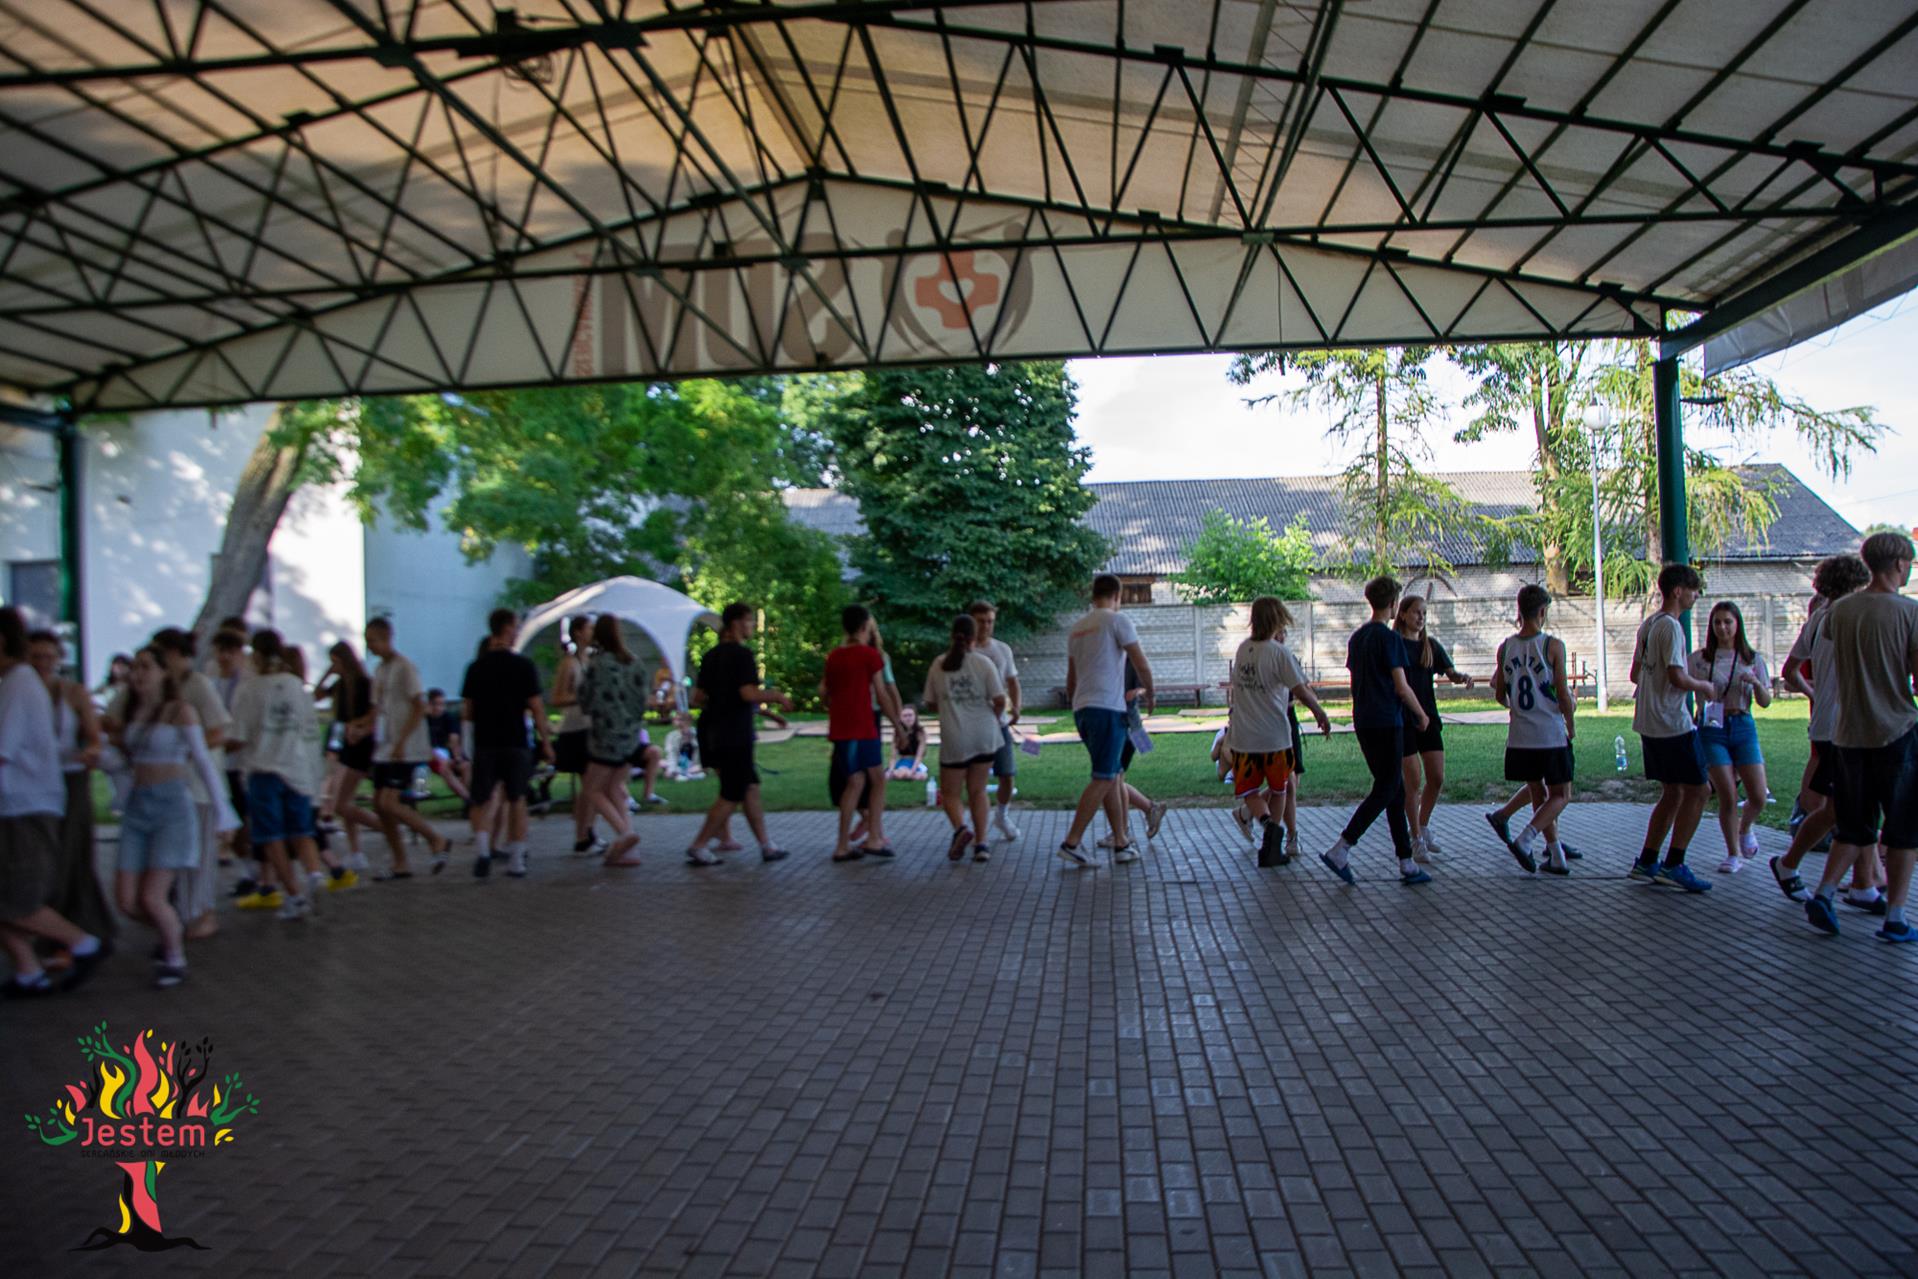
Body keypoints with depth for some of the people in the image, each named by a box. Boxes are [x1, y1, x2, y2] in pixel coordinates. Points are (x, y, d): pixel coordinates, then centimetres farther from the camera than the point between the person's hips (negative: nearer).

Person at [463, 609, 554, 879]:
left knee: (482, 801, 9)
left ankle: (482, 847, -15)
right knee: (517, 800, 11)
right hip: (515, 743, -1)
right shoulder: (523, 666, -6)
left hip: (484, 743, 2)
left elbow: (466, 712, 3)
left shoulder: (476, 667, 2)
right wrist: (545, 741, 0)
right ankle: (516, 860, 12)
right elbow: (536, 707, -8)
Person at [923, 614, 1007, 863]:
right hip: (985, 735, 1)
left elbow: (930, 704, 7)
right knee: (978, 790, 13)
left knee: (950, 792, 11)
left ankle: (960, 828, -16)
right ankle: (980, 844, 9)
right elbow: (999, 700, -7)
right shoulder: (983, 663, -5)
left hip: (954, 739, 0)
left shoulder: (938, 665, 1)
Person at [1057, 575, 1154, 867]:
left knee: (1112, 777, 13)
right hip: (1107, 708, -8)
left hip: (1081, 709, 8)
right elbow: (1142, 665, -6)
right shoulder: (1118, 620, -4)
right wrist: (1149, 695, 10)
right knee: (1103, 779, -6)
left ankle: (1121, 844, 16)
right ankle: (1071, 842, -9)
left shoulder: (1076, 628, 18)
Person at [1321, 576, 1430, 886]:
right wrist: (1421, 714, 0)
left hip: (1363, 722, 8)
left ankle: (1407, 865, 14)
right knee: (1385, 791, -3)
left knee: (1396, 790, 12)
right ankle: (1339, 851, -9)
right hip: (1387, 723, -8)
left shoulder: (1356, 637, 12)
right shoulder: (1389, 637, -12)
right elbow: (1401, 686, -14)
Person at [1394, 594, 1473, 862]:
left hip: (1429, 718, 6)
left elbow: (1450, 672, 3)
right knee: (1414, 780, -4)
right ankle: (1417, 840, 6)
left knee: (1437, 779, 5)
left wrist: (1462, 676, -19)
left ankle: (1422, 828, 26)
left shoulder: (1431, 645, 11)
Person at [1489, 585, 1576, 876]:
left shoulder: (1505, 647, 2)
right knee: (1560, 795, 8)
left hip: (1520, 737, 4)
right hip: (1551, 736, -4)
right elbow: (1563, 695, -10)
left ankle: (1556, 857, 19)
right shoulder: (1553, 646, -11)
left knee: (1538, 794, 15)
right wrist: (1570, 726, 7)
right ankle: (1524, 839, -12)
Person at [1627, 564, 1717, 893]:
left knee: (1672, 793, 15)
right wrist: (1703, 686, -4)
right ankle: (1674, 865, -2)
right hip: (1674, 725, -9)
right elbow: (1677, 677, -21)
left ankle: (1646, 862, 16)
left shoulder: (1647, 624, 13)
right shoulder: (1671, 626, -15)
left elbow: (1636, 674, 18)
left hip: (1649, 725, 9)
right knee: (1696, 791, -2)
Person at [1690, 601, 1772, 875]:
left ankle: (1744, 829, 32)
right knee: (1728, 797, -6)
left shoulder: (1753, 659, 5)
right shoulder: (1699, 659, 1)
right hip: (1712, 729, -2)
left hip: (1743, 727, 2)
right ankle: (1734, 855, 12)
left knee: (1758, 797, -3)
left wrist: (1756, 682, -16)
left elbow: (1766, 702, 3)